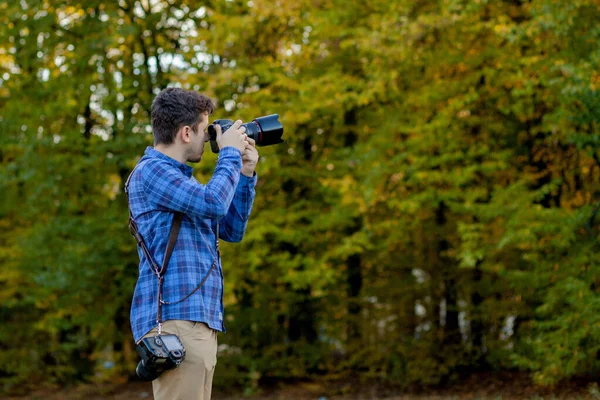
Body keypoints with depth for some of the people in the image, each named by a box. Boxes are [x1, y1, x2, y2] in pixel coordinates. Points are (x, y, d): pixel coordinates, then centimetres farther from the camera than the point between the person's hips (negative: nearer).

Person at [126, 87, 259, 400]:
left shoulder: (184, 178, 22)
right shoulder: (150, 171, -7)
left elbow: (232, 230, 25)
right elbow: (213, 203, -20)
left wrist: (245, 175, 17)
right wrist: (230, 154, -5)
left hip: (200, 321, 10)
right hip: (175, 318, -10)